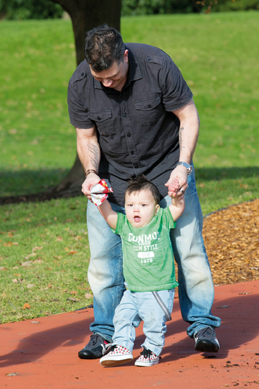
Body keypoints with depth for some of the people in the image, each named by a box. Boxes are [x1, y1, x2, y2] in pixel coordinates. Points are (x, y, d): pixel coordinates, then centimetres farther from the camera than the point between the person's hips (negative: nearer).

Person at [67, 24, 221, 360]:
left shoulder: (157, 65, -25)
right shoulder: (80, 85, -18)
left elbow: (188, 116, -13)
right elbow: (87, 137, -4)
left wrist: (183, 165, -23)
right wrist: (92, 172, -22)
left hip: (166, 168, -2)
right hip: (111, 174, 2)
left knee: (188, 245, -5)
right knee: (104, 254, -3)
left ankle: (202, 325, 5)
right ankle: (104, 333, 7)